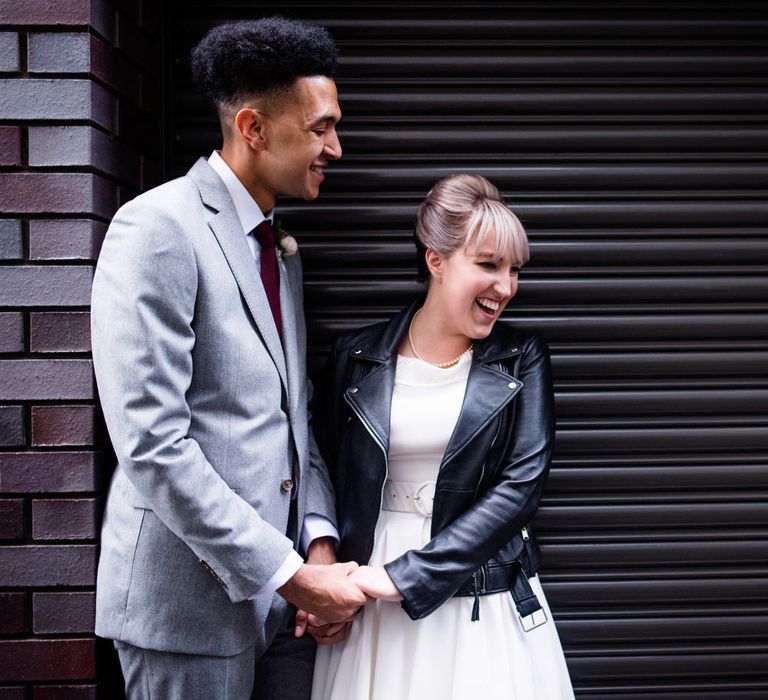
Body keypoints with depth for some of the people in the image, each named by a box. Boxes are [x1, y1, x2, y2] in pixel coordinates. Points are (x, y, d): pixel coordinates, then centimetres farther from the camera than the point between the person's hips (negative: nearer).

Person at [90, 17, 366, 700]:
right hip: (192, 599, -7)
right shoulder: (158, 229, -14)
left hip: (286, 591, 8)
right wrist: (287, 574, -17)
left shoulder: (279, 247, 14)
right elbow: (151, 444, -20)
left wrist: (320, 541, 0)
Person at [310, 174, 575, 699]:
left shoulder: (521, 359, -2)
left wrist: (406, 576, -16)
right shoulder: (359, 356, 0)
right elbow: (329, 476, 6)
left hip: (483, 600, 0)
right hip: (369, 601, 1)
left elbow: (521, 484, -11)